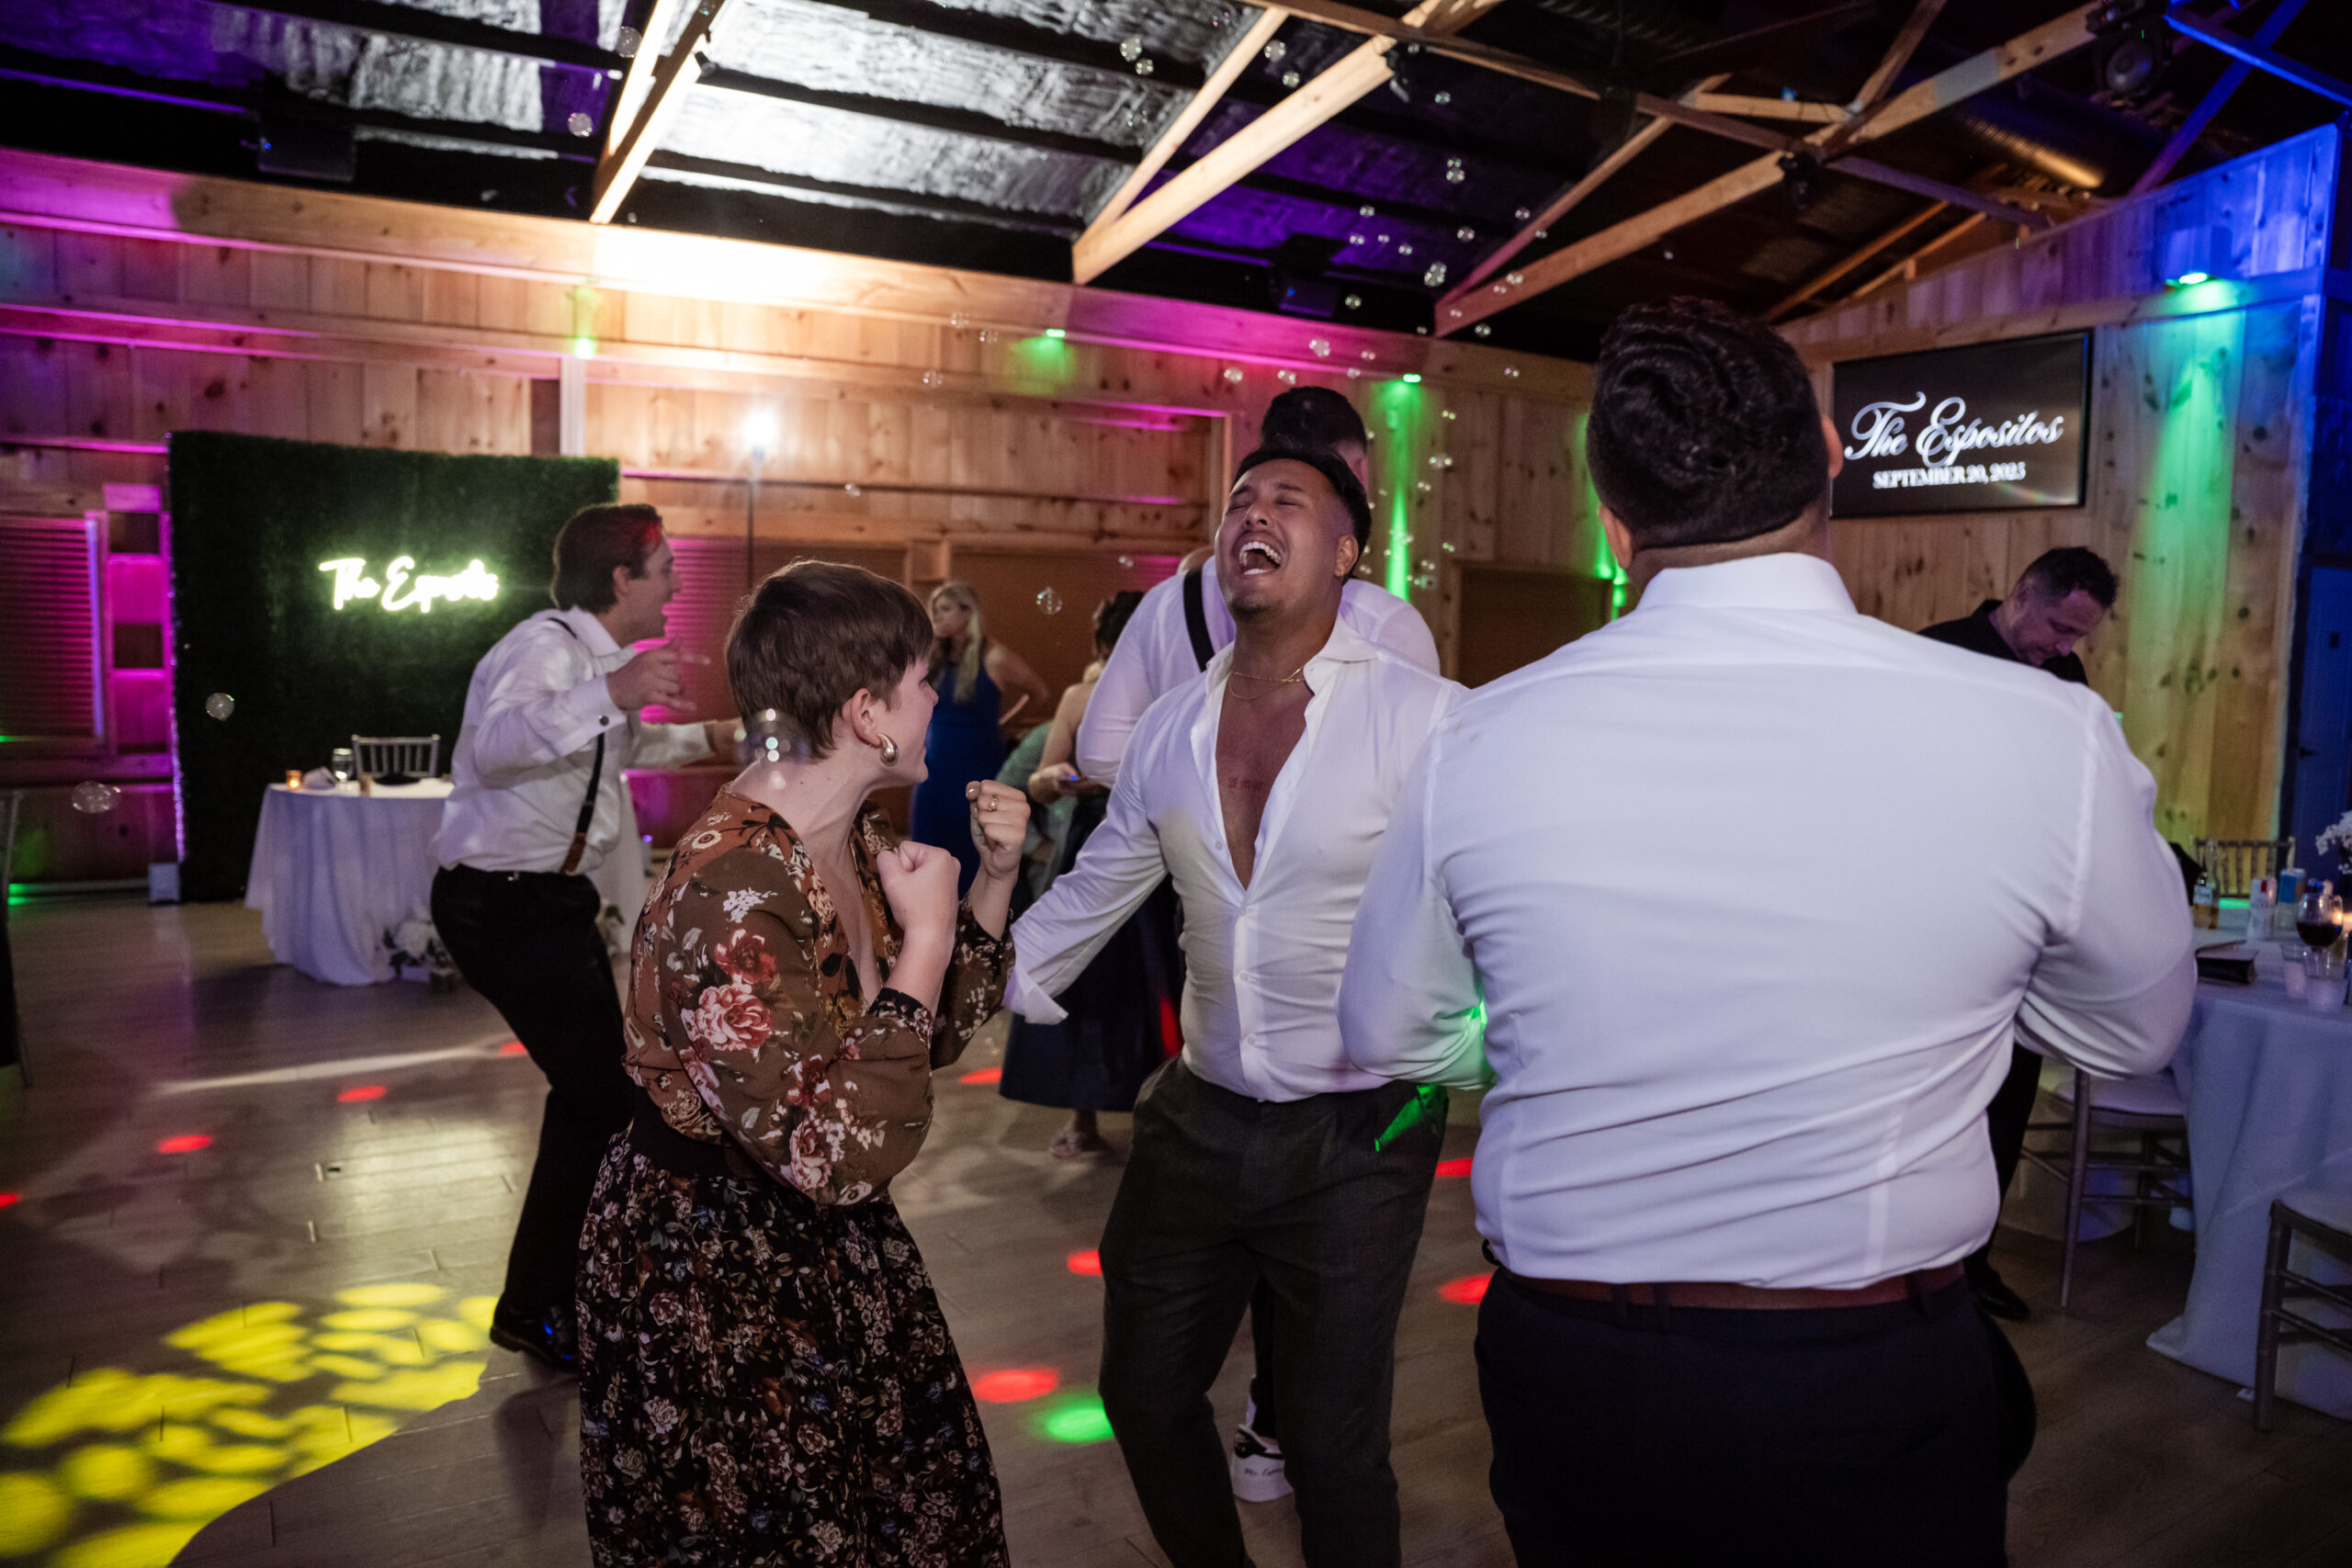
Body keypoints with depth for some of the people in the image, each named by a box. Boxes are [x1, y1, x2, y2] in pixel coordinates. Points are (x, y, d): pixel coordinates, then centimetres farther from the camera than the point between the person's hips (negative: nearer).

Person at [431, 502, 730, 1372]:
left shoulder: (593, 655, 13)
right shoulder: (549, 646, -19)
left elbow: (621, 746, 32)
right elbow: (497, 739, -41)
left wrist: (709, 735, 30)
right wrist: (610, 694, -53)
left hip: (545, 898, 11)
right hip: (504, 902, -11)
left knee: (596, 1081, 20)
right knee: (599, 1092, -10)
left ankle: (569, 1277, 40)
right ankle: (533, 1309, 6)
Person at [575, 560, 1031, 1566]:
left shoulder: (855, 837, -3)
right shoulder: (731, 891, -31)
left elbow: (940, 1033, 7)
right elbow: (841, 1153, -34)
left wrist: (995, 877, -4)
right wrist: (923, 937, -29)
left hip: (824, 1252, 8)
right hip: (706, 1284, -8)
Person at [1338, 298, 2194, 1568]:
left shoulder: (1477, 741, -14)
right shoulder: (2045, 737, -18)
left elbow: (1384, 1034, 3)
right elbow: (2135, 1032, 3)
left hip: (1562, 1377, 2)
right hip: (1869, 1410, -1)